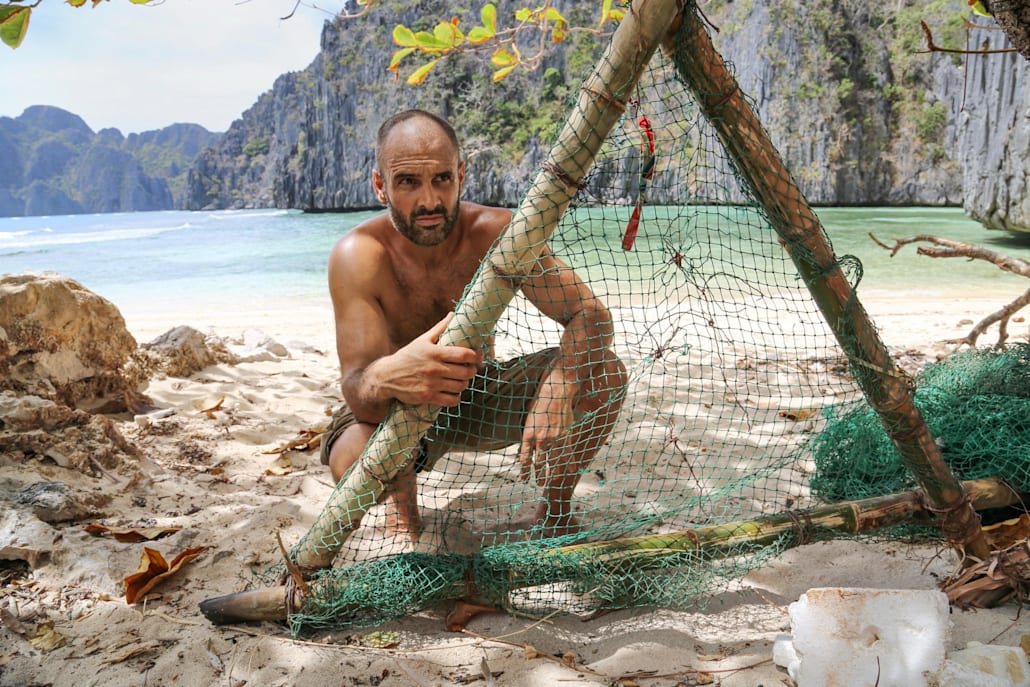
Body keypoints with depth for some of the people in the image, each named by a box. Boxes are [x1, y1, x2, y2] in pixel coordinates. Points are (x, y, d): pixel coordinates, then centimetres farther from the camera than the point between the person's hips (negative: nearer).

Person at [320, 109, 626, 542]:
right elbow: (356, 388, -33)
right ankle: (400, 500, 1)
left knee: (603, 372, -19)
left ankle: (555, 510, 4)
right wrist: (387, 378, -60)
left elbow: (591, 314, -22)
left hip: (482, 398, 3)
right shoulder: (358, 256, -25)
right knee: (354, 459, -37)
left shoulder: (495, 234, -20)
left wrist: (557, 391, -43)